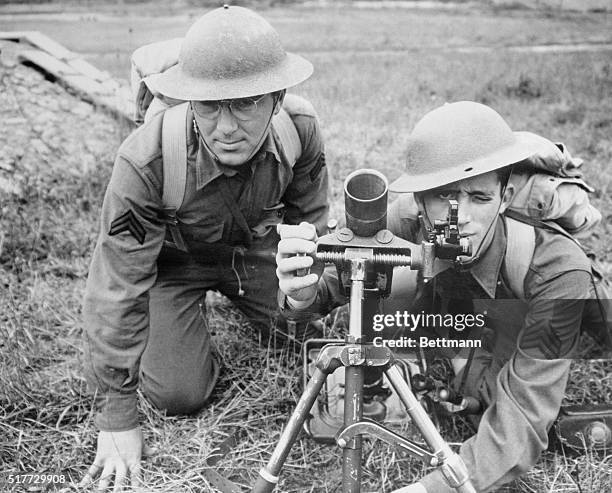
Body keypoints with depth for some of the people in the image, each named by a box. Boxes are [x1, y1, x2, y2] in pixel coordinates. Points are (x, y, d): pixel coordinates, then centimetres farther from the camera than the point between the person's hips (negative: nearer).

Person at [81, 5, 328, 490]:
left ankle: (242, 304, 31)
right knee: (179, 394, -11)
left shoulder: (300, 127, -27)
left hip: (257, 247, 3)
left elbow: (311, 218, -5)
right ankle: (194, 314, 21)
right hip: (174, 260, -3)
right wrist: (117, 420, -26)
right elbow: (116, 291, -30)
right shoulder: (146, 162, -38)